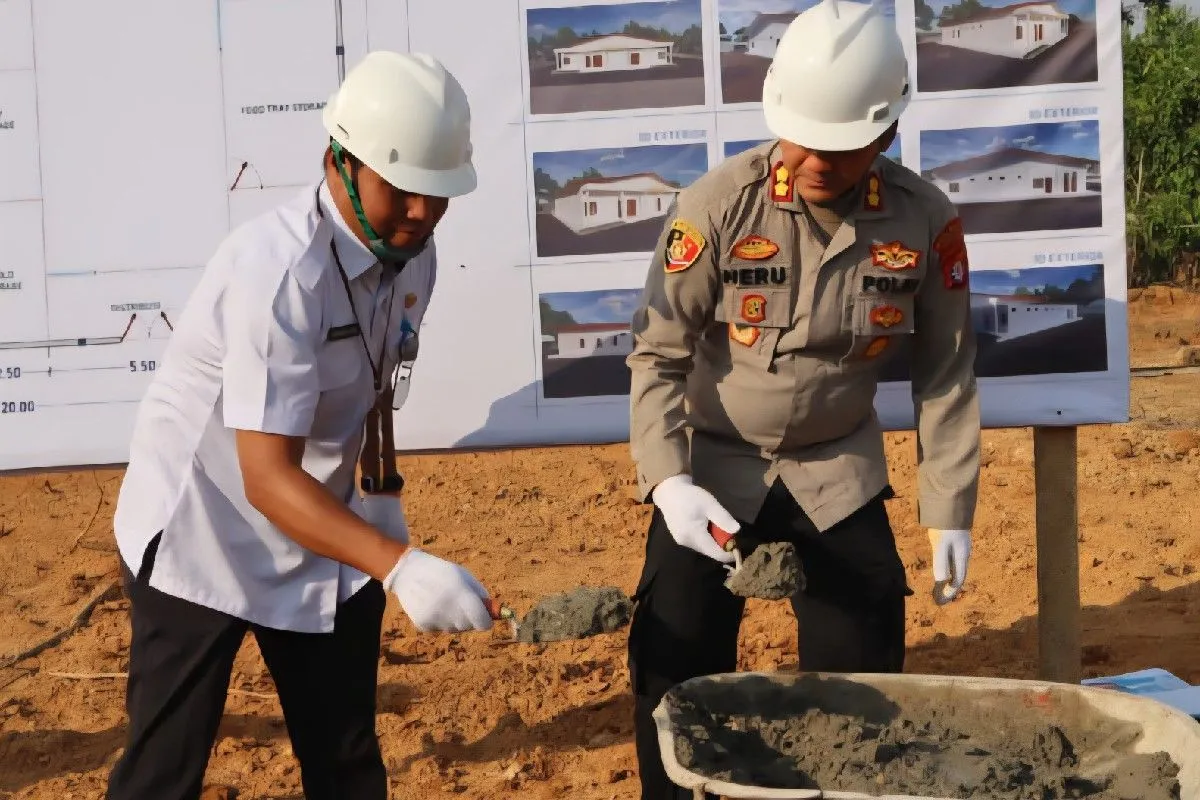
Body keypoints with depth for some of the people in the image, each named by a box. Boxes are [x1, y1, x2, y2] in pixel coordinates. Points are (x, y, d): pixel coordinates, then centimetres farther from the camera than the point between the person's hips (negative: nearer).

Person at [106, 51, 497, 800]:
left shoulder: (411, 252, -5)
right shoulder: (280, 269, -29)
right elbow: (268, 478, -35)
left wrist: (382, 491, 11)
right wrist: (399, 565, -45)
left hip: (317, 530, 7)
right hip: (200, 535, -7)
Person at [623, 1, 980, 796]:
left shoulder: (925, 220, -13)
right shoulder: (721, 203, -20)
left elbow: (946, 373, -1)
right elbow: (658, 353, -13)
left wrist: (951, 511, 1)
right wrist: (668, 478, -26)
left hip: (837, 470, 2)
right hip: (715, 466, -2)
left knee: (864, 670, 8)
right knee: (677, 666, -2)